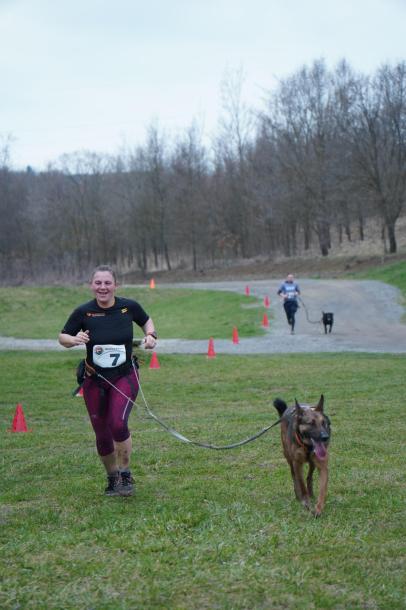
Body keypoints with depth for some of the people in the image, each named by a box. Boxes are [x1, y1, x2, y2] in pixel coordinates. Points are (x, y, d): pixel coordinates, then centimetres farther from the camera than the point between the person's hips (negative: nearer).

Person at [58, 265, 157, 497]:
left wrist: (151, 335, -7)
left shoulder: (129, 307, -8)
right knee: (102, 434, 7)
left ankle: (126, 475, -2)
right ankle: (113, 478, 32)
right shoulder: (83, 312, -10)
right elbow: (62, 337, 2)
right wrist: (74, 339, -20)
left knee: (118, 423, -22)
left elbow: (146, 321, 13)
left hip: (125, 376, -1)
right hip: (95, 380, 1)